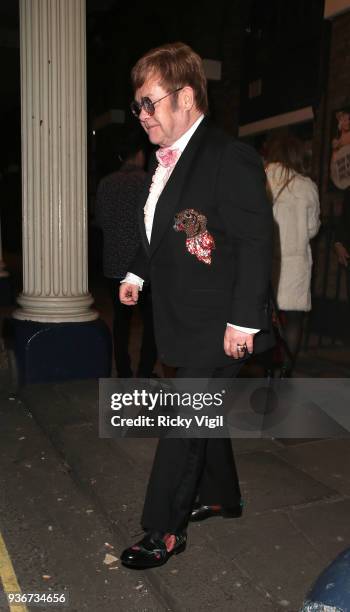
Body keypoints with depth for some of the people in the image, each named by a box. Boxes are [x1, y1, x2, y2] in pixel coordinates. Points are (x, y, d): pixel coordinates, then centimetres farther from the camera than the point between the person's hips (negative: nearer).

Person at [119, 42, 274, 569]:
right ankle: (220, 496, 42)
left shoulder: (231, 159, -17)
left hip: (217, 325, -9)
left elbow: (257, 241, -20)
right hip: (184, 319, 9)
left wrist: (243, 320, -22)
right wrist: (137, 273, 7)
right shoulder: (164, 161, 10)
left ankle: (164, 531, 15)